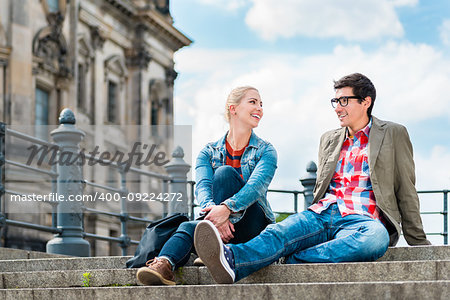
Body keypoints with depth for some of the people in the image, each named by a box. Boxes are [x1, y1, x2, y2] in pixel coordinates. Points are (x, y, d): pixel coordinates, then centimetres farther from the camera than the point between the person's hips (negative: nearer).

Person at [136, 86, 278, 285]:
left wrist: (227, 208, -37)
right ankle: (165, 264, -63)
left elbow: (257, 185, -16)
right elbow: (203, 186, -10)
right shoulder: (209, 152, 9)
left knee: (225, 172, -24)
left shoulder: (266, 151, 4)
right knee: (188, 227, -33)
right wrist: (212, 210, -36)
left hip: (253, 226, -2)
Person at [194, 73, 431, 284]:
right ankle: (231, 259, -61)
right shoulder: (329, 140, 27)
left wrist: (418, 241, 8)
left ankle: (292, 262, -50)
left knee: (376, 237, -42)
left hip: (360, 220, -3)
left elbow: (406, 191, 11)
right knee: (280, 232, -31)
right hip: (321, 215, 3)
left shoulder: (394, 135, 13)